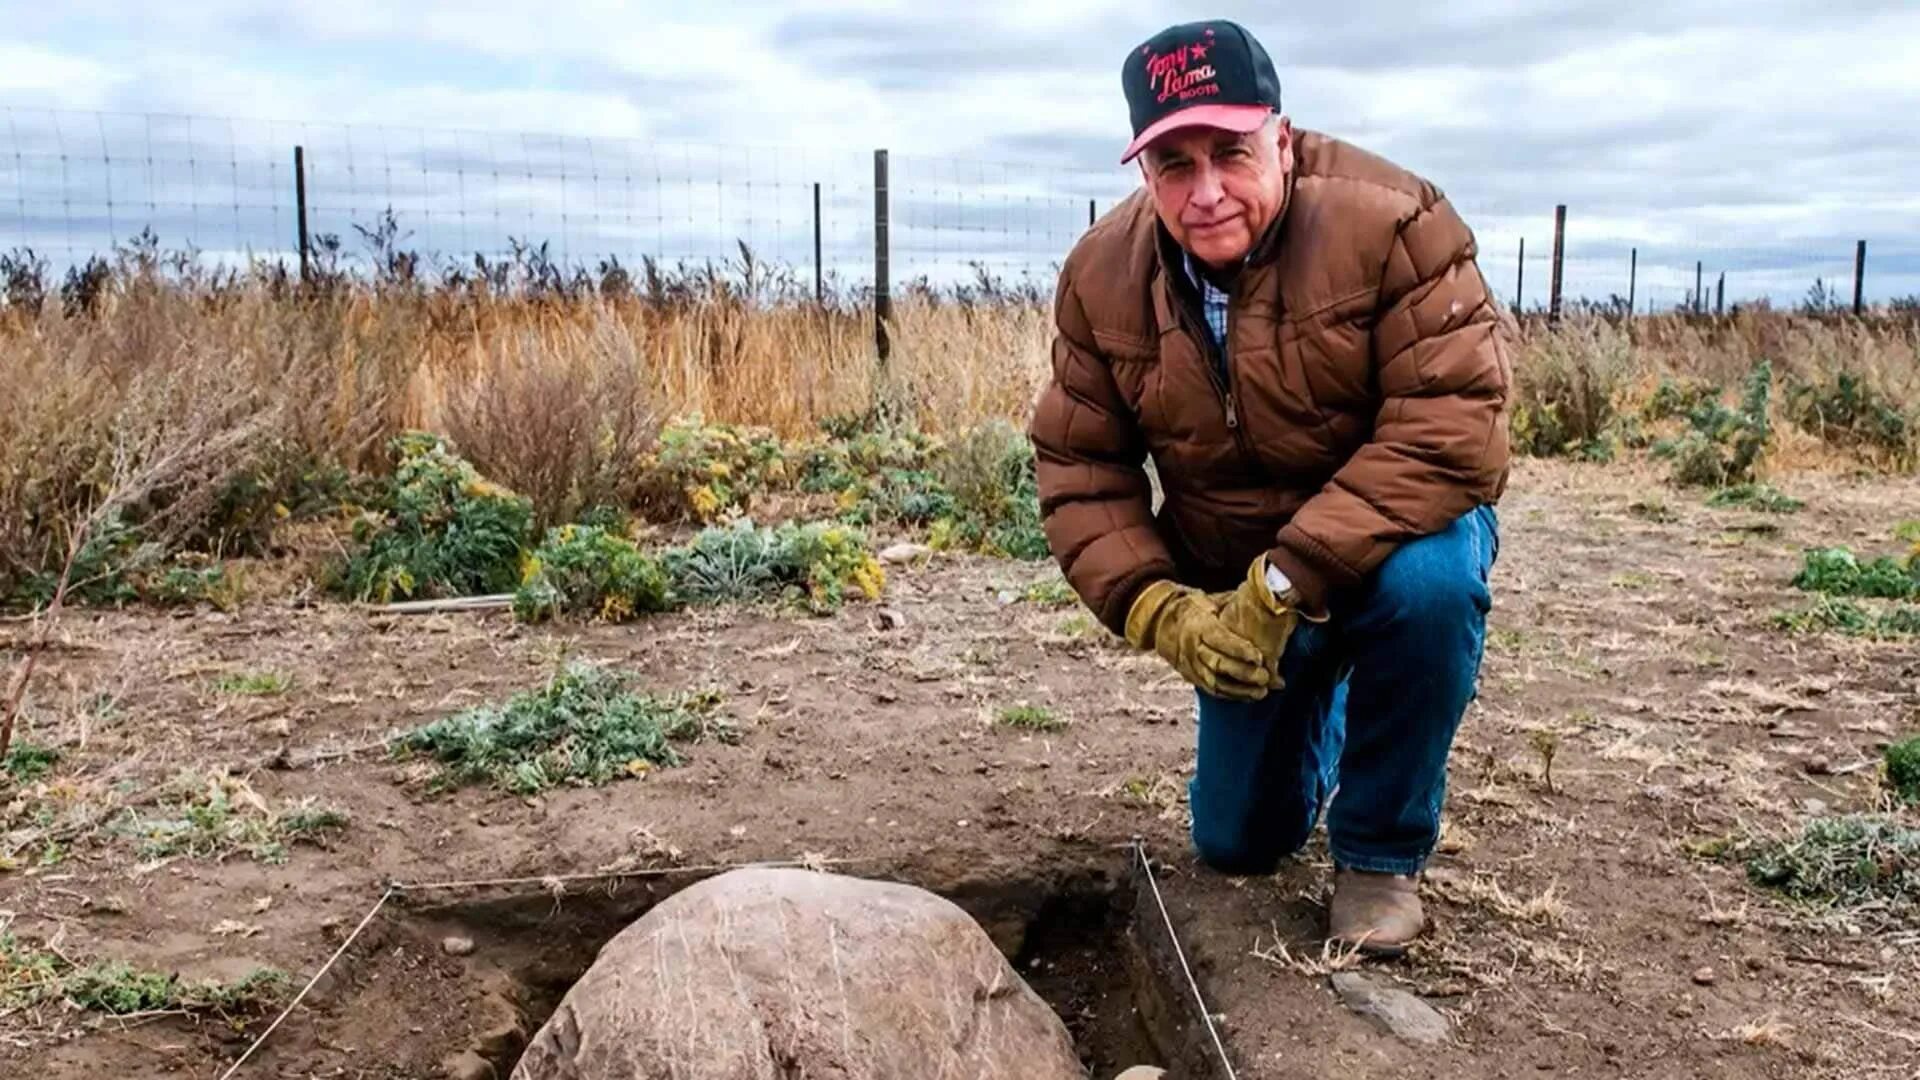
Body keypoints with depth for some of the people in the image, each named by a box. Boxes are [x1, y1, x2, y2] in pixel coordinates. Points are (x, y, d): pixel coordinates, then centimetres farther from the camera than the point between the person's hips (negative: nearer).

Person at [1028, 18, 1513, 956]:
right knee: (1239, 844, 9)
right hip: (1230, 588, 4)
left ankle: (1380, 854, -13)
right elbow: (1077, 469, -10)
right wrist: (1155, 606, -25)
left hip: (1392, 533, -3)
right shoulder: (1101, 277, -13)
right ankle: (1322, 712, 44)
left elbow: (1453, 425, -32)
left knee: (1428, 583, -40)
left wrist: (1292, 577, -36)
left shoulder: (1389, 222, -25)